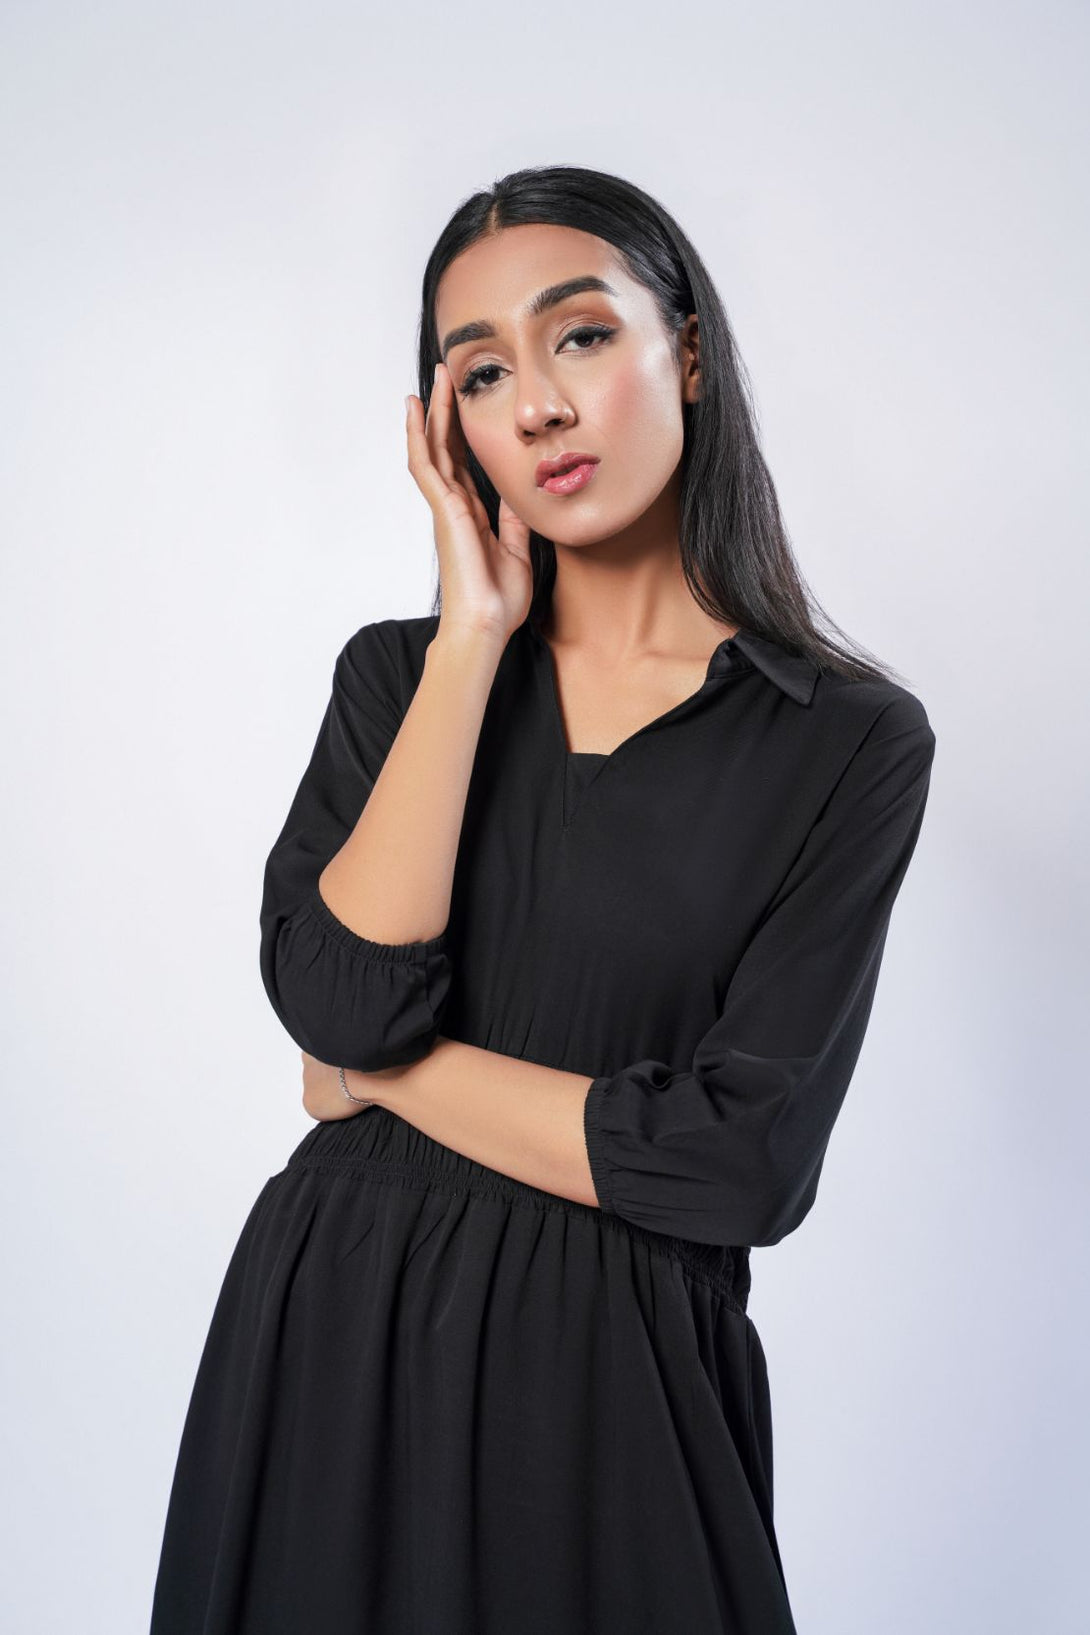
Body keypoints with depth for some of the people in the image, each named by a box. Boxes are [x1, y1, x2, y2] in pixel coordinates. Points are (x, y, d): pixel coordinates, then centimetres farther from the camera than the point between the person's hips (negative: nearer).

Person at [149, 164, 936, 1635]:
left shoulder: (852, 739, -8)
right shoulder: (399, 672, 2)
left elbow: (742, 1158, -15)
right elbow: (340, 1001, -15)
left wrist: (389, 1077, -9)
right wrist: (474, 640, -13)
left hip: (615, 1368, -2)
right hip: (334, 1328, 3)